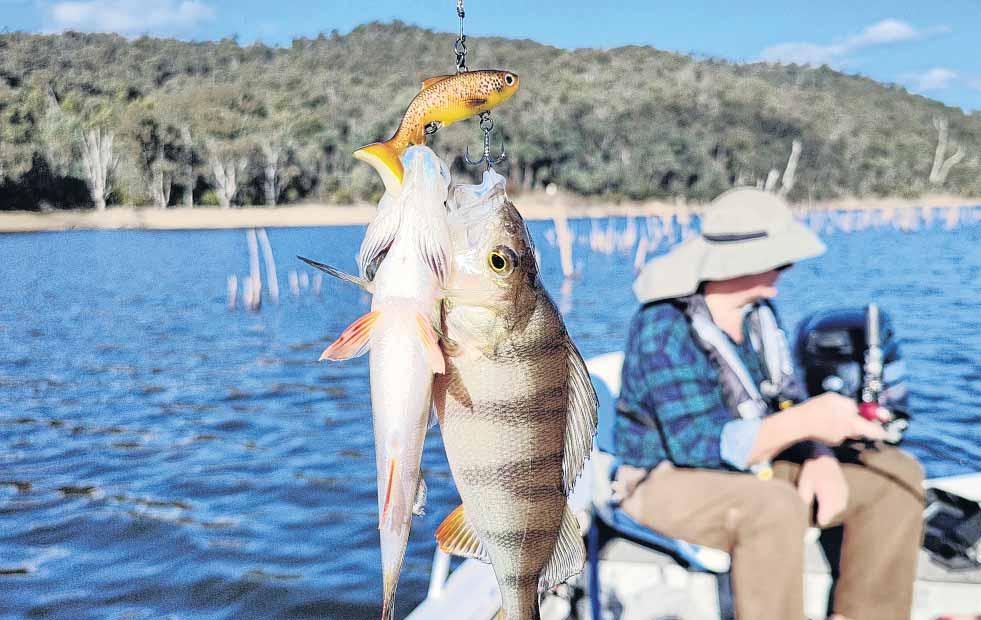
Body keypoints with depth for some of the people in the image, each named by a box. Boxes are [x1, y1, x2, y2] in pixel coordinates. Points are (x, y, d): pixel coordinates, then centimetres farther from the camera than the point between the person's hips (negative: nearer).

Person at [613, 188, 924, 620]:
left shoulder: (757, 310, 1)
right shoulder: (665, 329, -25)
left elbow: (787, 400, 5)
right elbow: (701, 446, -28)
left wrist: (820, 458, -15)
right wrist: (807, 421, -36)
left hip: (749, 469, 8)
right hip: (670, 479, -8)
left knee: (897, 473, -1)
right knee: (777, 507, -39)